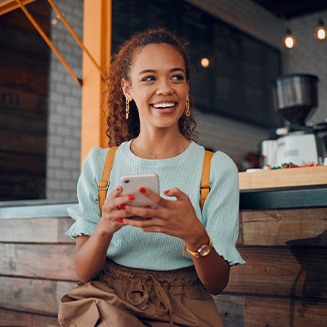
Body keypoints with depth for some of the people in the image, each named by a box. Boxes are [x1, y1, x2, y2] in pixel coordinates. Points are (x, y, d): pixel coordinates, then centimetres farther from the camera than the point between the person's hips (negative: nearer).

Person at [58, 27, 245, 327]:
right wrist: (105, 227, -21)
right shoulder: (99, 163, 2)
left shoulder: (217, 167, -2)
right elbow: (84, 272, 0)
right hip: (105, 300, 0)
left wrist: (194, 235, -25)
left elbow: (218, 283, -3)